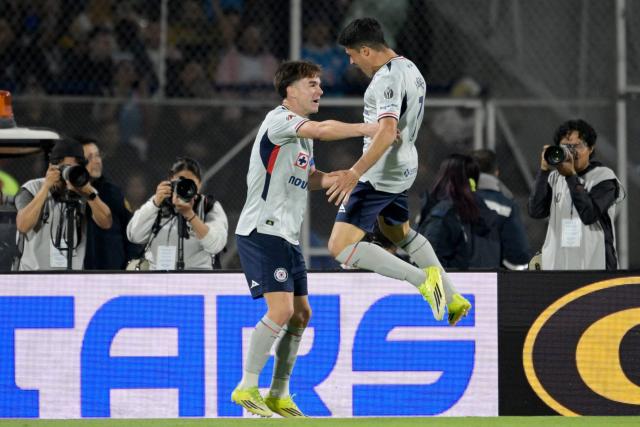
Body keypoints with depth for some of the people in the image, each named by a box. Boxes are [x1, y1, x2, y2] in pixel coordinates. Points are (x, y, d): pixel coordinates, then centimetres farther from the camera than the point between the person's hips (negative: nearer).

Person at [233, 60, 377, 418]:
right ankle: (246, 388, -10)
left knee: (301, 314, 9)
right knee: (281, 309, -18)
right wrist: (369, 129, -22)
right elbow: (324, 130, -29)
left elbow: (309, 178, 27)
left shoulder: (304, 132, 17)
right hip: (261, 231, -10)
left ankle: (279, 394, 17)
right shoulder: (279, 120, -13)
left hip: (288, 237, 10)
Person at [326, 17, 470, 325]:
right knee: (399, 232, 34)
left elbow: (387, 132, -36)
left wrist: (355, 173, -43)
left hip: (380, 175, -11)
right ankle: (453, 298, 37)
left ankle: (423, 279, -15)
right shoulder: (409, 68, 8)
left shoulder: (388, 79, -23)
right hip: (403, 169, 11)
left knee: (340, 247, -13)